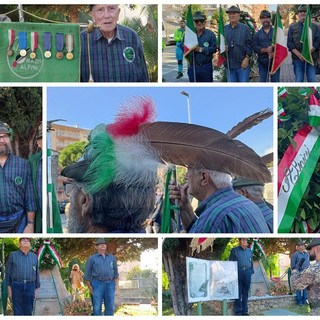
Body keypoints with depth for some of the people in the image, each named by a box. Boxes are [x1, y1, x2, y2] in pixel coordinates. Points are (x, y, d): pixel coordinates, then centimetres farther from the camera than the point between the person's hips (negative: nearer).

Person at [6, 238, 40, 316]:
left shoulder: (34, 257, 11)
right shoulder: (13, 255, 5)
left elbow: (36, 274, 13)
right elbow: (8, 272, 6)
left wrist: (36, 290, 9)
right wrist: (9, 288, -1)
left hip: (30, 287, 2)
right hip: (17, 286, -2)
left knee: (28, 311, 3)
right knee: (18, 312, -3)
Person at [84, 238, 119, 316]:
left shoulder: (112, 258, 13)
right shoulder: (92, 258, 5)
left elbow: (115, 272, 15)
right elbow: (87, 274, 5)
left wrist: (117, 284, 4)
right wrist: (90, 287, -2)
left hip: (110, 284, 3)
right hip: (97, 284, -3)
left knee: (110, 306, 1)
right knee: (97, 307, -3)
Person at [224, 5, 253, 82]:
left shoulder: (245, 28, 2)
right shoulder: (224, 29, 10)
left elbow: (249, 44, -2)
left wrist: (247, 58, -10)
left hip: (243, 64, -3)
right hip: (229, 64, 3)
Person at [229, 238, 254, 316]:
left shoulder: (249, 251, 16)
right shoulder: (234, 250, 4)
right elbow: (230, 262, 3)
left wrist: (252, 271, 11)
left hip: (247, 272, 4)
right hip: (238, 272, -4)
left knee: (245, 293, 6)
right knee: (238, 292, -4)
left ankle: (245, 311, 12)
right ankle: (238, 311, 0)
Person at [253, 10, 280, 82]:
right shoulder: (257, 34, 9)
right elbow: (255, 48, -1)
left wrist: (274, 53, -19)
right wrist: (266, 50, -17)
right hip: (262, 62, 1)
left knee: (275, 81, 1)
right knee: (263, 82, 4)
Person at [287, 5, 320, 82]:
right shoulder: (292, 27, 11)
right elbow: (289, 43, 3)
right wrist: (299, 54, -11)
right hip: (298, 58, 0)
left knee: (312, 80, -6)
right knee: (299, 80, -1)